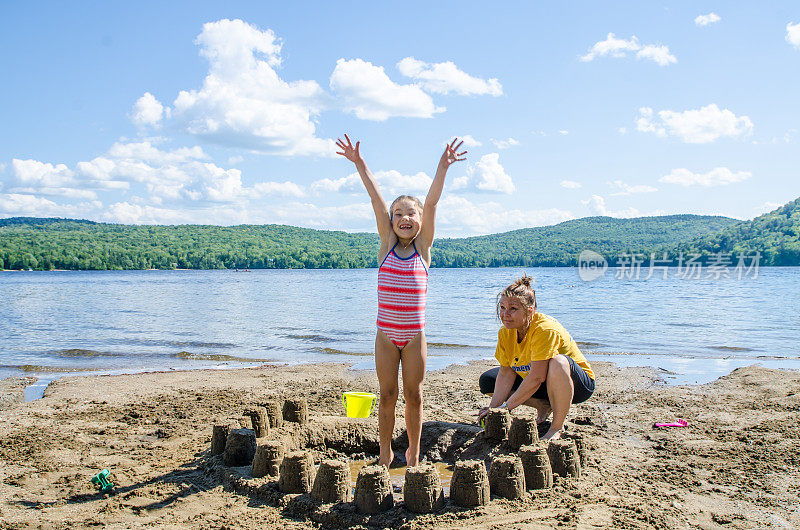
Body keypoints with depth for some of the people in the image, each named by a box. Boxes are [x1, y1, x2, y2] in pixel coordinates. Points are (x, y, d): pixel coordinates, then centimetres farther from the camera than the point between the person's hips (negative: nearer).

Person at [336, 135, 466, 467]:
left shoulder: (423, 247, 0)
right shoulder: (387, 245, 1)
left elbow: (431, 203, -10)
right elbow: (377, 200, -5)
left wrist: (443, 168, -16)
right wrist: (360, 165, -8)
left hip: (414, 334, 0)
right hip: (386, 333, 0)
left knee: (413, 394, 8)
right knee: (387, 394, 7)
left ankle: (413, 452, 24)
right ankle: (385, 451, 22)